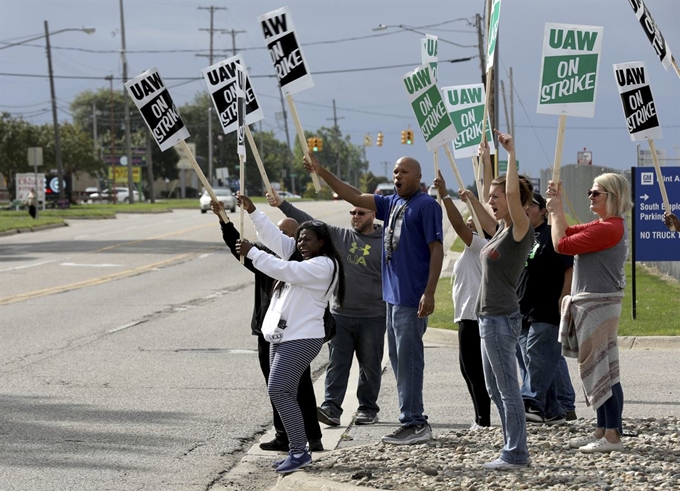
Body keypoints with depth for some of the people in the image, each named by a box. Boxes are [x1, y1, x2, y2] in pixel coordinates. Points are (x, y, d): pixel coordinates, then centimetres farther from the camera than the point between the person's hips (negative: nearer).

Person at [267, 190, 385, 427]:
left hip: (372, 318, -3)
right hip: (340, 315, 3)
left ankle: (368, 409, 15)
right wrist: (282, 204, -6)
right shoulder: (339, 235, 7)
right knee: (337, 364, -2)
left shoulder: (385, 243, -2)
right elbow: (309, 222, 3)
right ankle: (331, 408, -6)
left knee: (370, 367, 6)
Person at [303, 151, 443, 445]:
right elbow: (355, 197, 16)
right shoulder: (391, 204, 14)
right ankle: (415, 420, 17)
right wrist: (322, 173, 7)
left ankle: (413, 424, -2)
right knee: (398, 358, 11)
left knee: (408, 358, -6)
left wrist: (429, 292, -19)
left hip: (412, 297, -9)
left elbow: (436, 249, -13)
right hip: (392, 294, 9)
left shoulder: (426, 206, -9)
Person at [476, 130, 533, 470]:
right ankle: (513, 451, 19)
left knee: (507, 389, -5)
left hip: (502, 318, -10)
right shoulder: (502, 229, 11)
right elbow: (498, 193, 24)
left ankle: (516, 455, -1)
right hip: (489, 317, 10)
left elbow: (513, 192, -28)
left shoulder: (521, 231, -12)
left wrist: (511, 153, -25)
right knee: (495, 388, 13)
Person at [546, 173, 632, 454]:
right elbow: (567, 233, 23)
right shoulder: (604, 226, 16)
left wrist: (555, 210, -3)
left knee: (603, 370, -9)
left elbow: (561, 244, -16)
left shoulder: (609, 229, -18)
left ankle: (613, 435, -7)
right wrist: (557, 205, 14)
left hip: (599, 304, -11)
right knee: (598, 370, 13)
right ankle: (602, 431, 18)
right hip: (590, 304, 11)